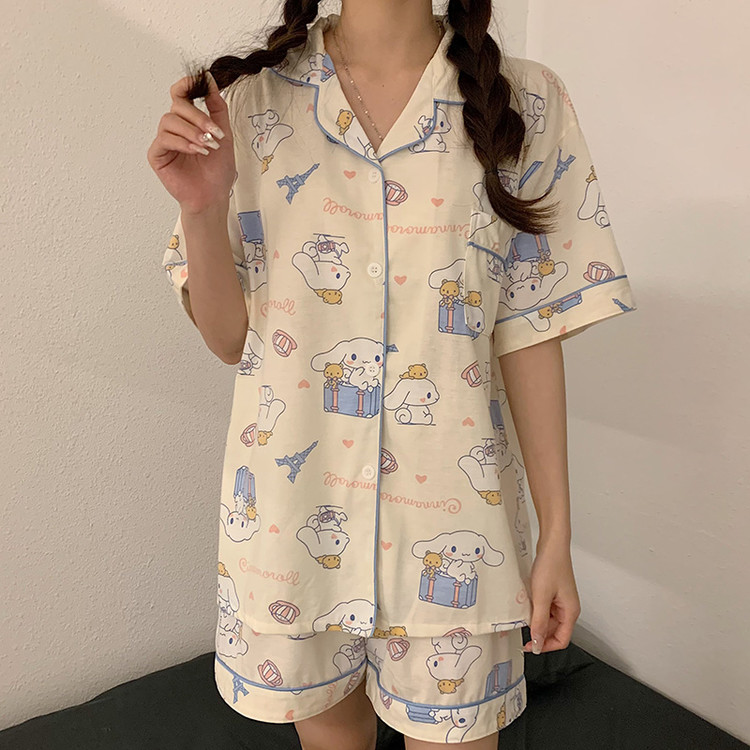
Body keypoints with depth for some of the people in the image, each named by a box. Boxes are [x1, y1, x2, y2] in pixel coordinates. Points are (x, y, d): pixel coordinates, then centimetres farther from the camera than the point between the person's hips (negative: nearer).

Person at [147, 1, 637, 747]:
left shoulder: (526, 103, -3)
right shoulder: (252, 99, -2)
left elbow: (531, 334, -3)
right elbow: (233, 341, -1)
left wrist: (557, 534, -2)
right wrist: (202, 207, -18)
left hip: (451, 521, 0)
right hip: (292, 512, 1)